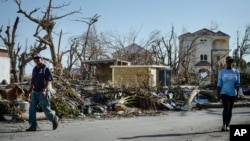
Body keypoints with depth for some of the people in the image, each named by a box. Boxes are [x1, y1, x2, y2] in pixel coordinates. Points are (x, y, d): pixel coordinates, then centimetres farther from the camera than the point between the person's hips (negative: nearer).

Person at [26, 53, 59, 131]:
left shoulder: (45, 68, -5)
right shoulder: (34, 69, 15)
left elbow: (48, 80, -13)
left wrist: (44, 90, -25)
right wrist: (29, 92, 18)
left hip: (43, 93, -6)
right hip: (35, 93, 6)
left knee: (46, 109, 0)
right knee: (32, 109, -3)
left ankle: (54, 119, 24)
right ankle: (33, 126, 1)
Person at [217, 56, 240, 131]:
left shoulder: (236, 71, 1)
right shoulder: (221, 72, -3)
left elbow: (238, 83, 4)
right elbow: (219, 84, -2)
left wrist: (237, 93, -9)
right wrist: (218, 94, -6)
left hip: (232, 93, 2)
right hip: (224, 93, -2)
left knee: (230, 109, 7)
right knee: (225, 108, -17)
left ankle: (227, 125, 17)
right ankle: (224, 124, -3)